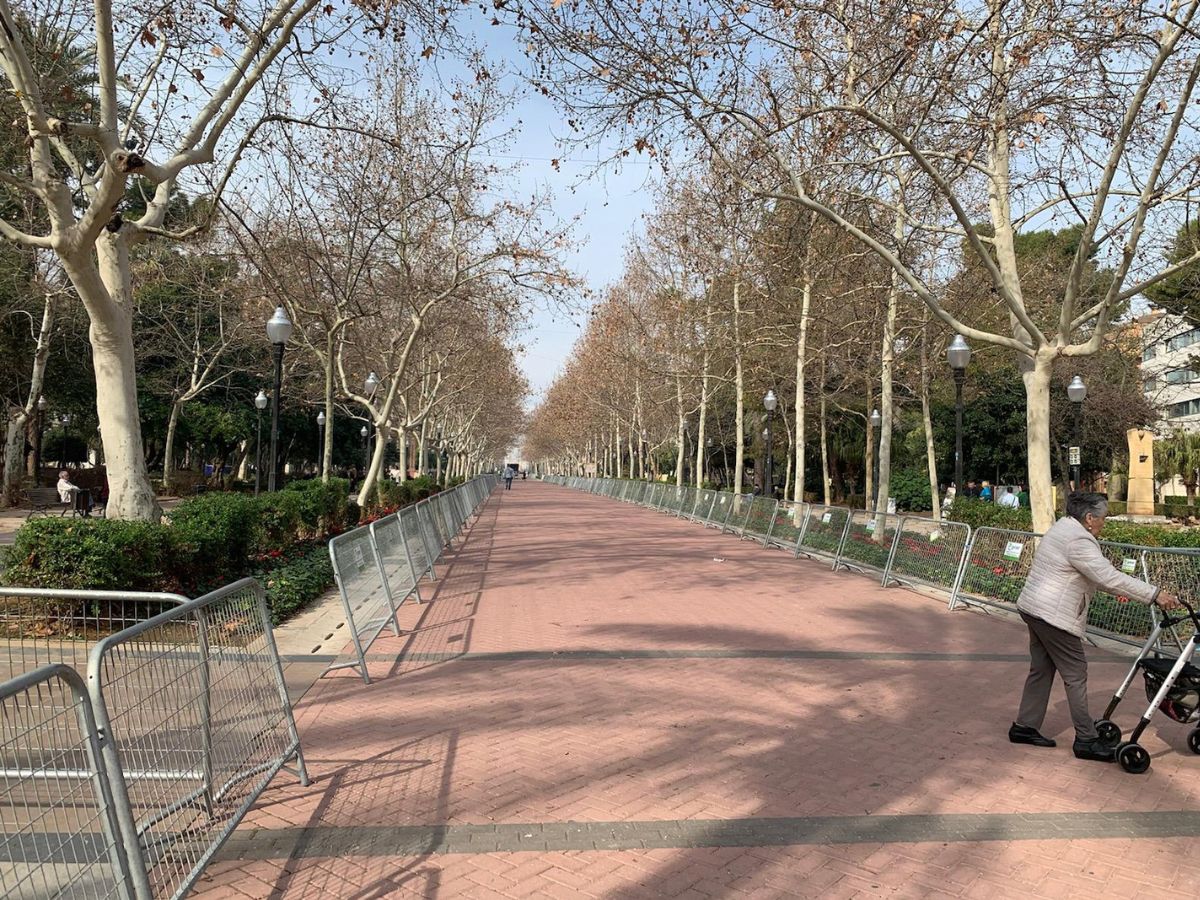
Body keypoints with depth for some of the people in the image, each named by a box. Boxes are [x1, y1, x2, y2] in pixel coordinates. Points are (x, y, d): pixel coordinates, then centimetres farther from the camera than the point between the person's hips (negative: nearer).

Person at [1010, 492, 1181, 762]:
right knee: (1075, 674, -2)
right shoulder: (1078, 540, -18)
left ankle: (1024, 727, 20)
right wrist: (1155, 594, -17)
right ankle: (1086, 740, 5)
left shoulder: (1064, 527, 15)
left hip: (1034, 609, 10)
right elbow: (1110, 578, -22)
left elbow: (1099, 576, 21)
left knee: (1042, 670, 15)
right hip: (1054, 616, -10)